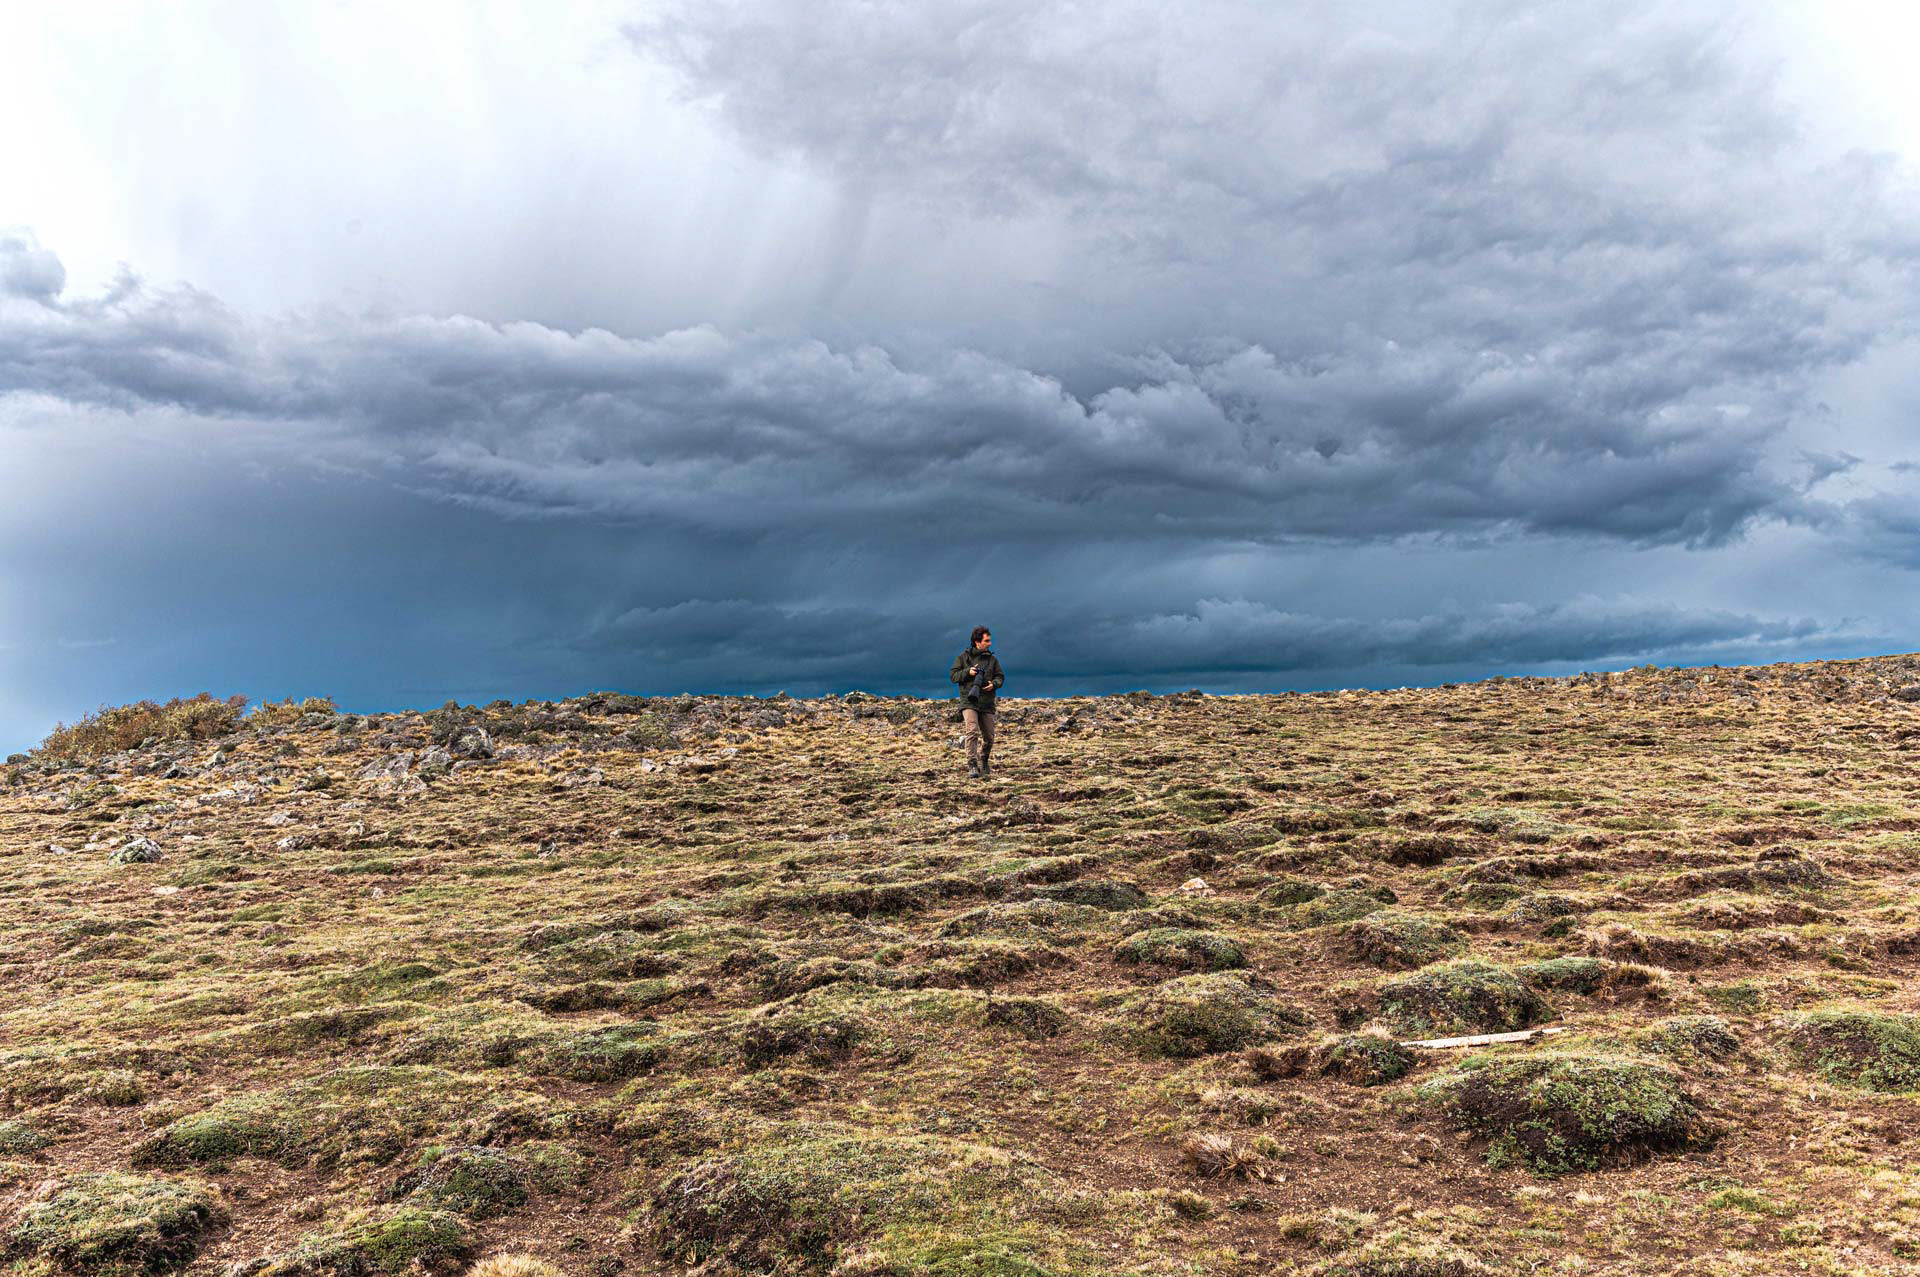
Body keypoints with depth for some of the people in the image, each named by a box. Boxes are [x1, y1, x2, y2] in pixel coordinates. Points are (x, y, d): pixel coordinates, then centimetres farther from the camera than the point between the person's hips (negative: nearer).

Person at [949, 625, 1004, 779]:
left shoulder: (992, 659, 12)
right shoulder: (963, 657, 4)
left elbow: (1000, 677, 12)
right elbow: (954, 676, 3)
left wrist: (994, 684, -10)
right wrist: (968, 672, -13)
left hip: (986, 704, 4)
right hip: (969, 702, -4)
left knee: (989, 737, 8)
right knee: (972, 732, -22)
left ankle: (984, 761, 33)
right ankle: (972, 765, -24)